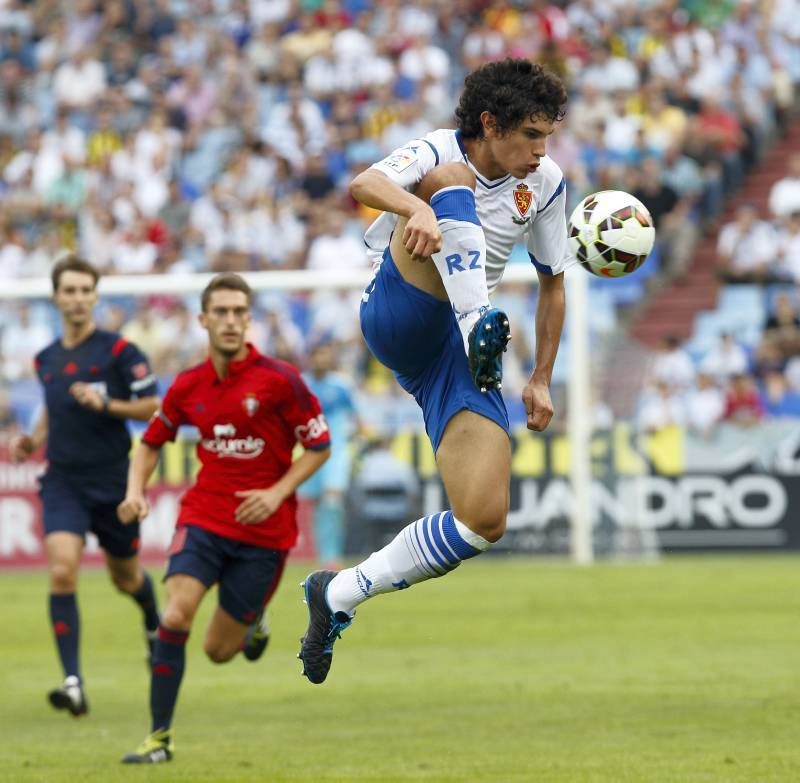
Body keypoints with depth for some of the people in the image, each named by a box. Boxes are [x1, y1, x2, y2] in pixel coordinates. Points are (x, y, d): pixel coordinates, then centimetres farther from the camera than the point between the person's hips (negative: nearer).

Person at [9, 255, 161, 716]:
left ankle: (155, 627, 52)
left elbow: (153, 407, -8)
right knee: (62, 572, -18)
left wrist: (105, 404, -21)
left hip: (113, 481, -2)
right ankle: (73, 683, -20)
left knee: (126, 578, 16)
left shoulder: (119, 350, -7)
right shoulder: (46, 360, 8)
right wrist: (35, 439, 7)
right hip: (63, 482, 2)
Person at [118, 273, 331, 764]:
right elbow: (151, 442, 16)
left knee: (220, 650, 3)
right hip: (204, 517, 2)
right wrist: (136, 492, -2)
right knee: (176, 616, -21)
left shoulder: (279, 379, -10)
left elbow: (320, 446, -3)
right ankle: (160, 736, -9)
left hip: (264, 528, -2)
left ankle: (253, 621, 40)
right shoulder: (188, 387, 1)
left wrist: (277, 492, -15)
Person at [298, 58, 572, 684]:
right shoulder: (440, 152, -6)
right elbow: (363, 186, -27)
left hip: (455, 352, 5)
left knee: (485, 522, -13)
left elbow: (552, 282, 19)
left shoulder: (546, 183, 8)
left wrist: (542, 380, 13)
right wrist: (415, 207, -49)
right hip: (397, 319, -4)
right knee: (451, 183, -27)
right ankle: (483, 329, -47)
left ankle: (340, 595, 3)